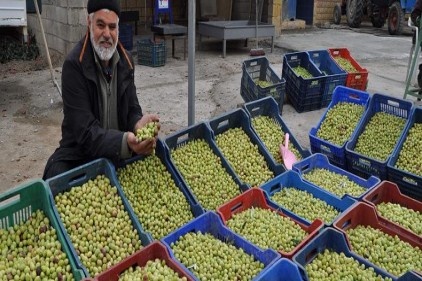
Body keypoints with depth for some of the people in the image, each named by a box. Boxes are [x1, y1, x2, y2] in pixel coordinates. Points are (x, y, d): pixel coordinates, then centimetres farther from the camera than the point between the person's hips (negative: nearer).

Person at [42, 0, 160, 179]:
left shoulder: (126, 61, 1)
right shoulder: (74, 64, -18)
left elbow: (132, 110, 3)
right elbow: (85, 131, -23)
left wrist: (138, 123, -23)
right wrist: (124, 143, -43)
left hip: (118, 154, 6)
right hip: (79, 156, -5)